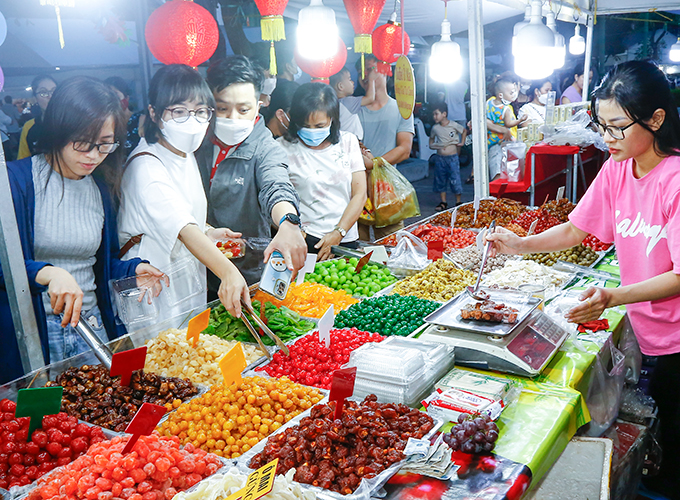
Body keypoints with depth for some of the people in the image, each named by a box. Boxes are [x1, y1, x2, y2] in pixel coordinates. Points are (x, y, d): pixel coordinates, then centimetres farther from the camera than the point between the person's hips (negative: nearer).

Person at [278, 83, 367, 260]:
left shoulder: (348, 141, 10)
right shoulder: (284, 147, 1)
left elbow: (360, 194, 7)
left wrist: (337, 234, -4)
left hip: (346, 240, 3)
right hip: (304, 240, -3)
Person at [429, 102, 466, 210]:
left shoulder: (454, 125, -5)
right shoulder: (435, 128, 2)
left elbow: (464, 130, 12)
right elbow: (431, 139, 20)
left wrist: (462, 142, 5)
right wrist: (432, 145, 3)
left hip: (452, 157, -3)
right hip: (440, 158, 3)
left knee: (455, 180, -2)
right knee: (440, 180, 7)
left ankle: (458, 202, 12)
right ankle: (443, 203, 19)